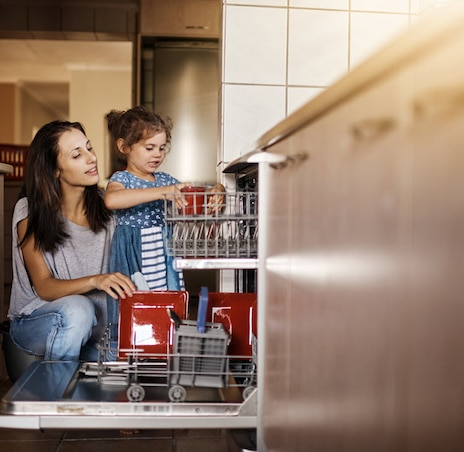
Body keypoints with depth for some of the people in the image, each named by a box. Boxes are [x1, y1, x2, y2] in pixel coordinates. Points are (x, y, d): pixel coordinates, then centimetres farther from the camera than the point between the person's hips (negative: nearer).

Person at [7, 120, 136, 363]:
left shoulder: (105, 204, -3)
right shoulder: (31, 211, -11)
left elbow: (119, 265, 2)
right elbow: (43, 287, -17)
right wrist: (95, 281, -35)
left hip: (93, 325, 3)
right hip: (35, 322, -2)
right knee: (77, 308, -34)